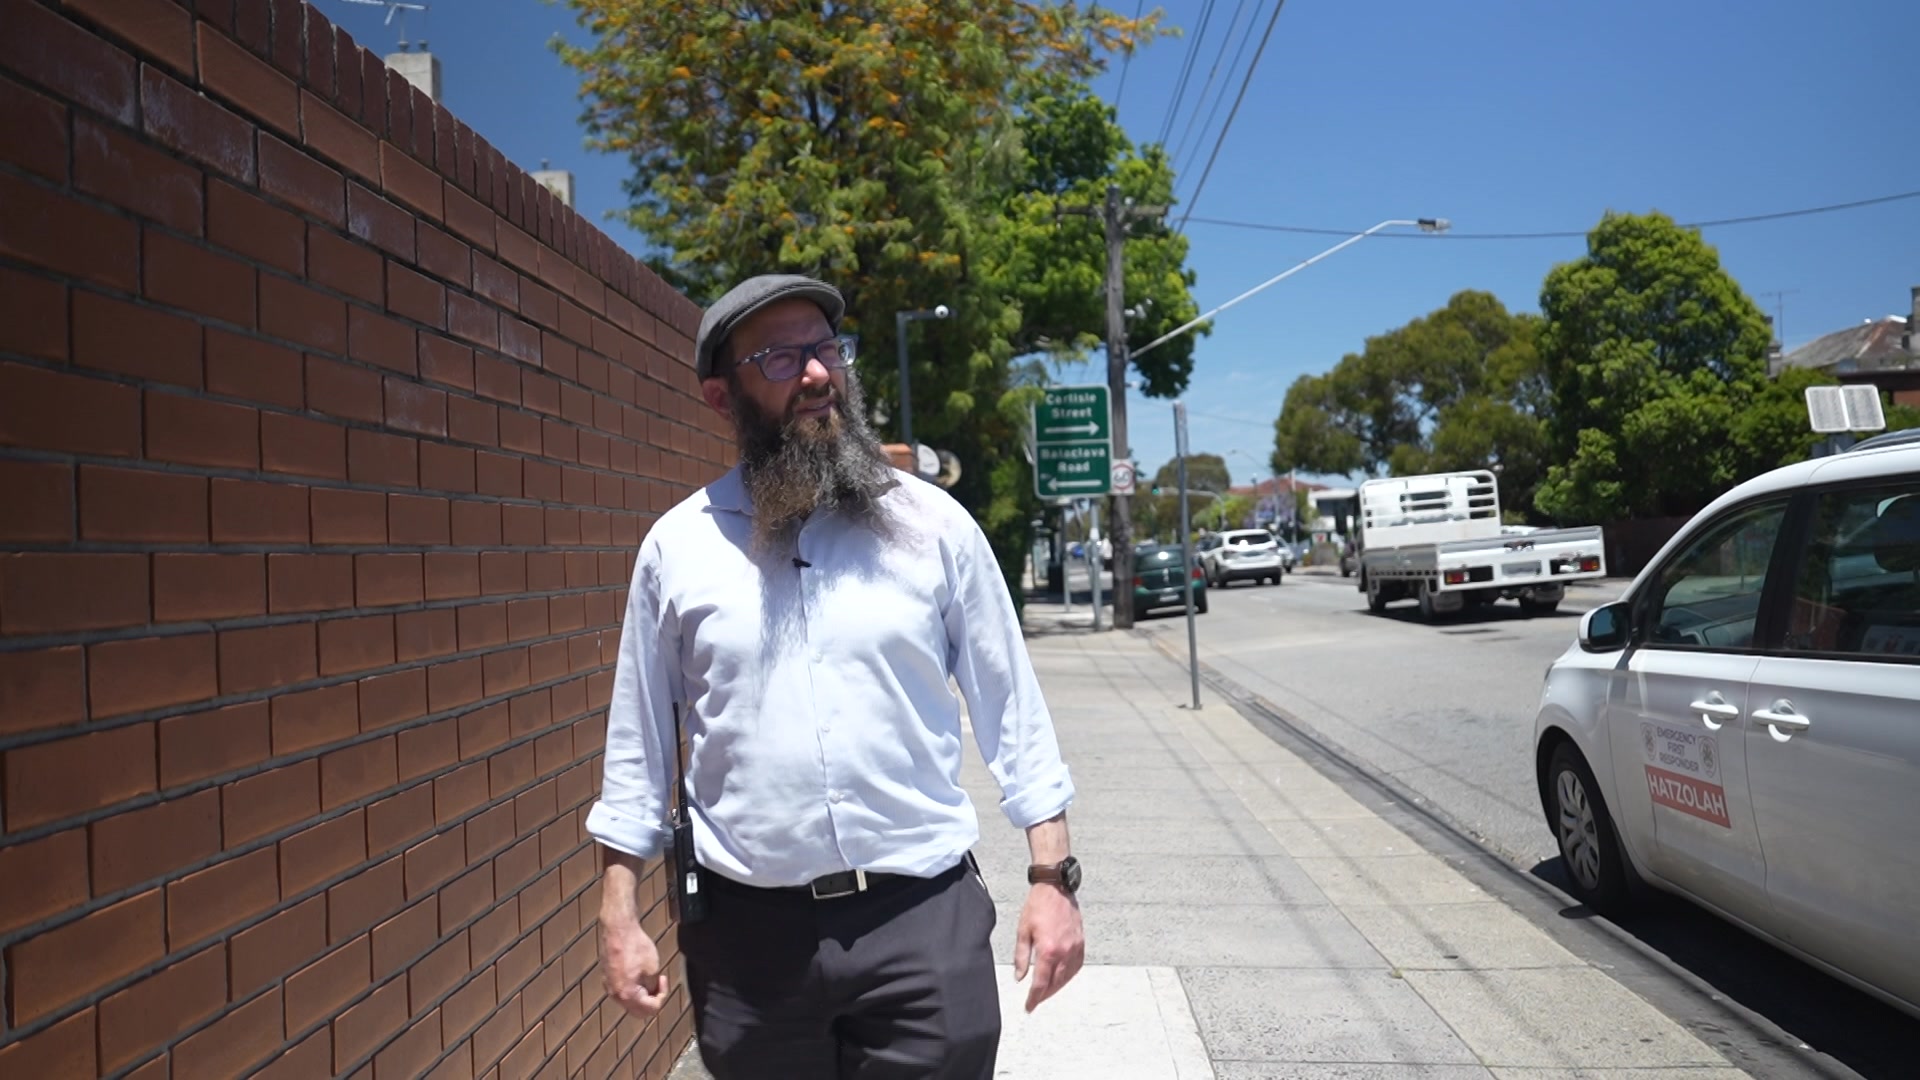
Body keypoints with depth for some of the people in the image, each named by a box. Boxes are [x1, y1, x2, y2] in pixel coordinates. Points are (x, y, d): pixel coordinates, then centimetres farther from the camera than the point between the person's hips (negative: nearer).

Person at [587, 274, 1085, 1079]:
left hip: (923, 918, -1)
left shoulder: (932, 523, -2)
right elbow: (638, 743, 6)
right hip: (749, 929, 1)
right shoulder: (677, 546, 0)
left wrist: (1052, 877, -2)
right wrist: (620, 915, 3)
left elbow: (1012, 711, 2)